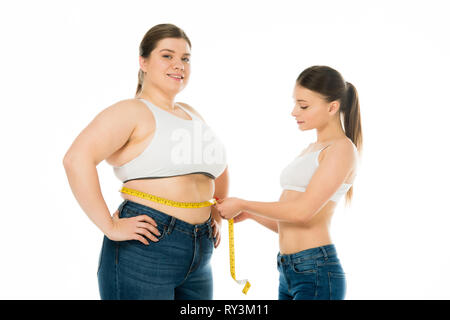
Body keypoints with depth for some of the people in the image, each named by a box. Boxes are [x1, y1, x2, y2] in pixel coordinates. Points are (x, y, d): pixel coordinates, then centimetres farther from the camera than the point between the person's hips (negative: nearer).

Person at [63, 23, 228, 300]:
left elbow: (219, 168, 33)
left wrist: (217, 217, 22)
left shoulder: (191, 115, 18)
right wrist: (110, 227, -21)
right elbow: (77, 159, -20)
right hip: (144, 250, -7)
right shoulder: (131, 111, -6)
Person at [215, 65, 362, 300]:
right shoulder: (310, 151, 19)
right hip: (288, 272, 8)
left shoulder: (342, 149, -7)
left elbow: (303, 211, -17)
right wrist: (248, 214, 6)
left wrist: (242, 204, -7)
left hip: (317, 272, -8)